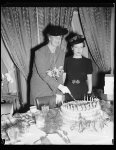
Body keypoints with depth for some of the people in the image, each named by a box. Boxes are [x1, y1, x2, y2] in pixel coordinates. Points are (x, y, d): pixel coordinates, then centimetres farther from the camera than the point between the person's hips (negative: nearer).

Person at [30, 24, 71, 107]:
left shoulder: (62, 53, 1)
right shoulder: (39, 52, -14)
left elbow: (60, 74, -2)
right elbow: (43, 74, -22)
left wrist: (59, 93, -11)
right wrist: (60, 86, -29)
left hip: (53, 89, 4)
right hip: (39, 91, -4)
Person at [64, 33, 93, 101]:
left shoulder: (87, 61, 3)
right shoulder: (67, 60, 2)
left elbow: (89, 79, 7)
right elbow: (63, 77, 6)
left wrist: (89, 93, 3)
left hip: (83, 93, 0)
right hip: (68, 93, 0)